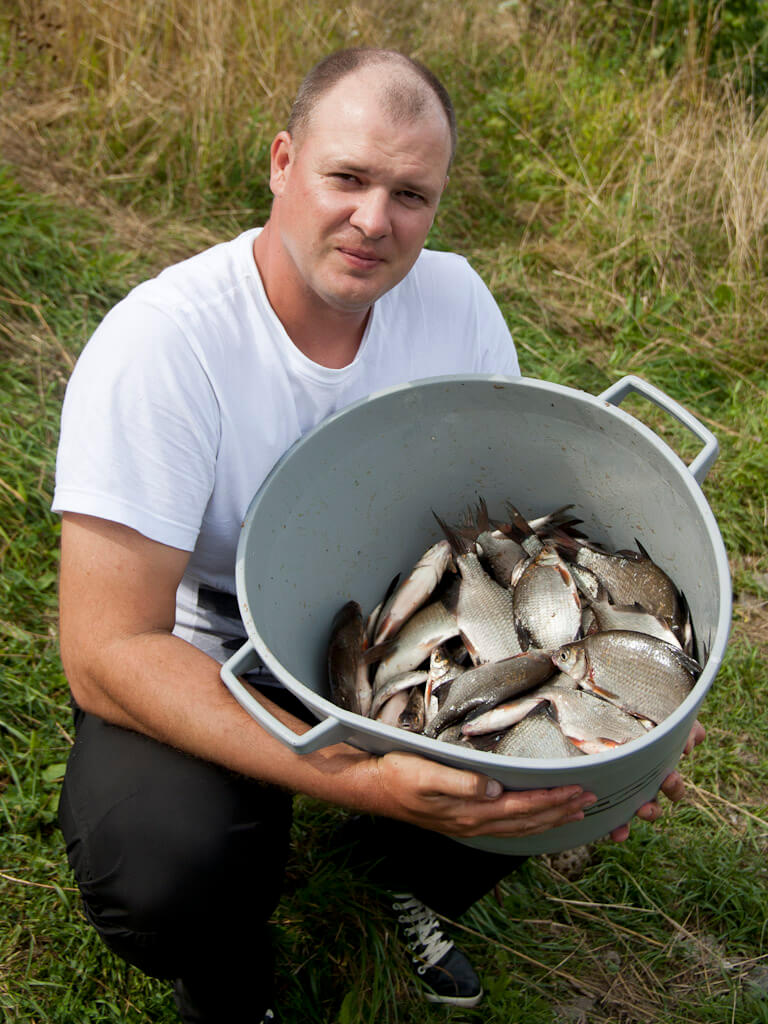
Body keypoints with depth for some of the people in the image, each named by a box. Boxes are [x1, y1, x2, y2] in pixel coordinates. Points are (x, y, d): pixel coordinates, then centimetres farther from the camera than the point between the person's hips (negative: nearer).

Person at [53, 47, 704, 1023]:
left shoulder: (453, 300, -10)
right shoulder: (158, 343, -27)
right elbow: (106, 654, -32)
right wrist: (363, 779, -43)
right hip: (201, 665, -4)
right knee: (166, 867, -32)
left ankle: (407, 876, 17)